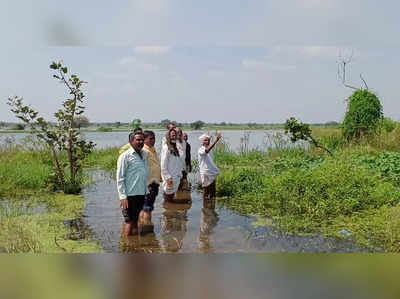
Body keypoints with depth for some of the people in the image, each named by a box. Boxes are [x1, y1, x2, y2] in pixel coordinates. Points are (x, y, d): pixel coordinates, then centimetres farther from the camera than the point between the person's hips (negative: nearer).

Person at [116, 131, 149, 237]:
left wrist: (147, 191, 15)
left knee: (136, 220, 16)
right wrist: (123, 196, -16)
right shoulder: (125, 156, -10)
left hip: (142, 193, 7)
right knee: (129, 221, 1)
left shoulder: (144, 154, 11)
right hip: (130, 195, -6)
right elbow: (120, 179, -11)